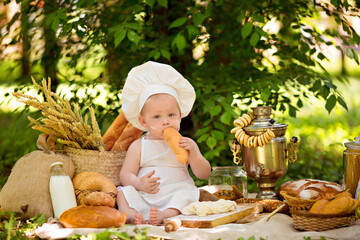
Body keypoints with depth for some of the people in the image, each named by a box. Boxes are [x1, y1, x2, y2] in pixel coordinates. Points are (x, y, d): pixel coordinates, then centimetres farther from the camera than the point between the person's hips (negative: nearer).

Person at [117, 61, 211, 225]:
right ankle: (131, 216, -47)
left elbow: (203, 174, 7)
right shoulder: (138, 146, 11)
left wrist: (193, 154, -13)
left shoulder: (186, 144, 12)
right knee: (124, 192, -22)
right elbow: (125, 175, 3)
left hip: (175, 195, -1)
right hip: (144, 197, 1)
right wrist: (139, 184, -21)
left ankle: (165, 215, -53)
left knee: (187, 194, -30)